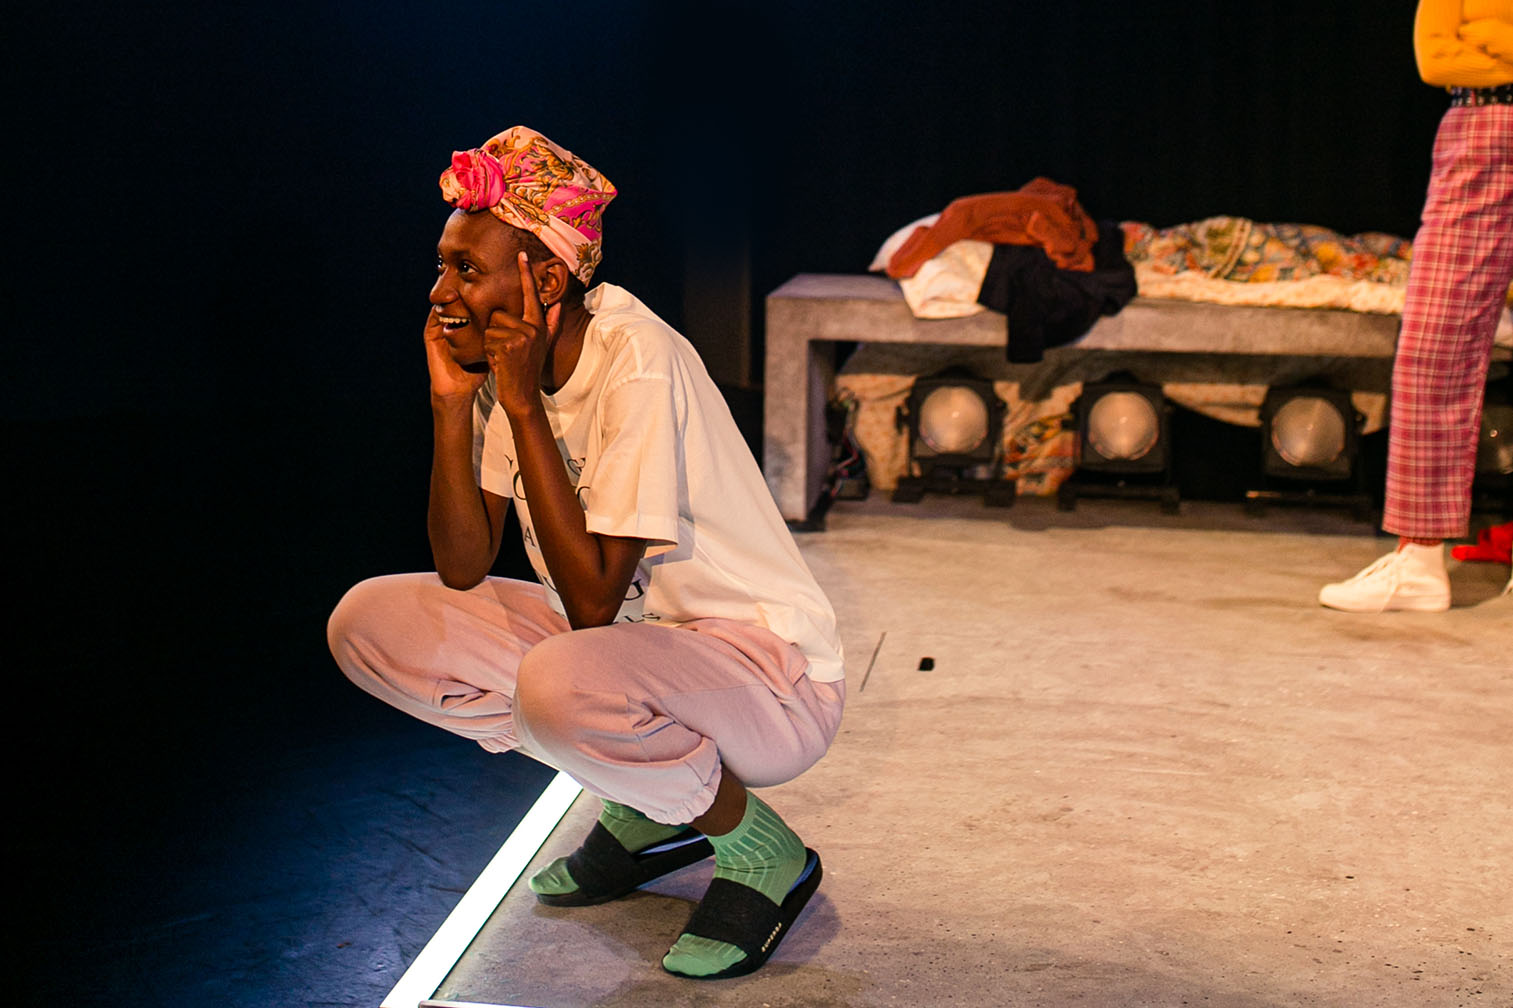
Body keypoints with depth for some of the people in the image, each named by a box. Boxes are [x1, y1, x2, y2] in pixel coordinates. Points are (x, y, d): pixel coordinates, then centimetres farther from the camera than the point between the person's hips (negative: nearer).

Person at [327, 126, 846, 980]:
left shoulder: (639, 365, -25)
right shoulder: (501, 359, -2)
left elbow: (594, 603, -27)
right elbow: (463, 571, -4)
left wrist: (523, 405, -26)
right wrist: (452, 402, -14)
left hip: (771, 676, -8)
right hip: (623, 643, 8)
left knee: (562, 682, -38)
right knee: (370, 624, -3)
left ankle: (759, 851, -6)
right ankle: (648, 807, 9)